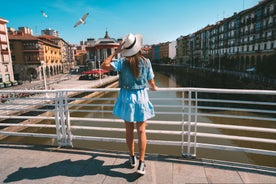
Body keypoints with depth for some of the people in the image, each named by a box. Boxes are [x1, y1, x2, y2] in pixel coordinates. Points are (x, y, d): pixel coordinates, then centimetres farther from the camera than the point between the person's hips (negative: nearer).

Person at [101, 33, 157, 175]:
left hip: (126, 97, 0)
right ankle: (141, 163, 4)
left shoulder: (122, 61, -9)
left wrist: (115, 52, -8)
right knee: (141, 131, 5)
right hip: (141, 97, 0)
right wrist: (154, 88, 25)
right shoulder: (146, 62, -4)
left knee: (129, 130, 14)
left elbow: (104, 66, -15)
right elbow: (151, 83, 1)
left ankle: (132, 158, 29)